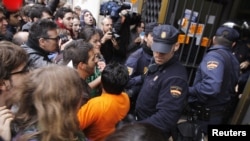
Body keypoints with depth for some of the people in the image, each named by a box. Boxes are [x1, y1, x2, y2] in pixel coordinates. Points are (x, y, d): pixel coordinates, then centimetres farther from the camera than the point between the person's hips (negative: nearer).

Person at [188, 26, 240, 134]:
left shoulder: (214, 55, -21)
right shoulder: (234, 60, 8)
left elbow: (211, 86, -36)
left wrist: (188, 91, -26)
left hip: (206, 114, -9)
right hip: (221, 112, 9)